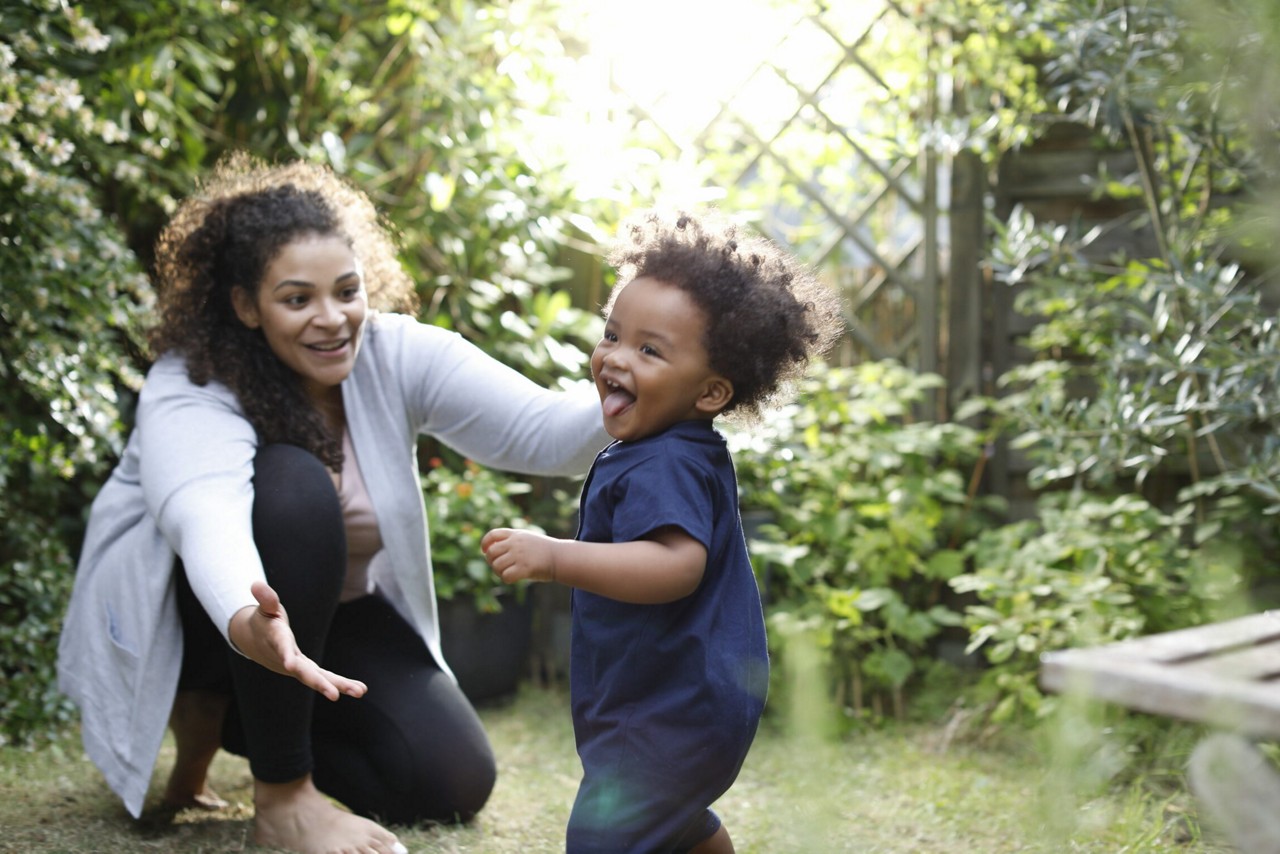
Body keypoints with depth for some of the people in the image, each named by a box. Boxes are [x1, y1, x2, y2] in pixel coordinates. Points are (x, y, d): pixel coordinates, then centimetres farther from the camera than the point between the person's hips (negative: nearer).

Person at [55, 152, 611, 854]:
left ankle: (228, 716, 12)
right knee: (292, 487, -35)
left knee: (454, 781, -12)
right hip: (184, 610, -5)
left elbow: (541, 431, -27)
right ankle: (282, 796, -24)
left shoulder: (396, 356, -16)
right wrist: (249, 624, -70)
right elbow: (204, 511, -48)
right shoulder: (186, 391, -27)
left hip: (327, 615, 5)